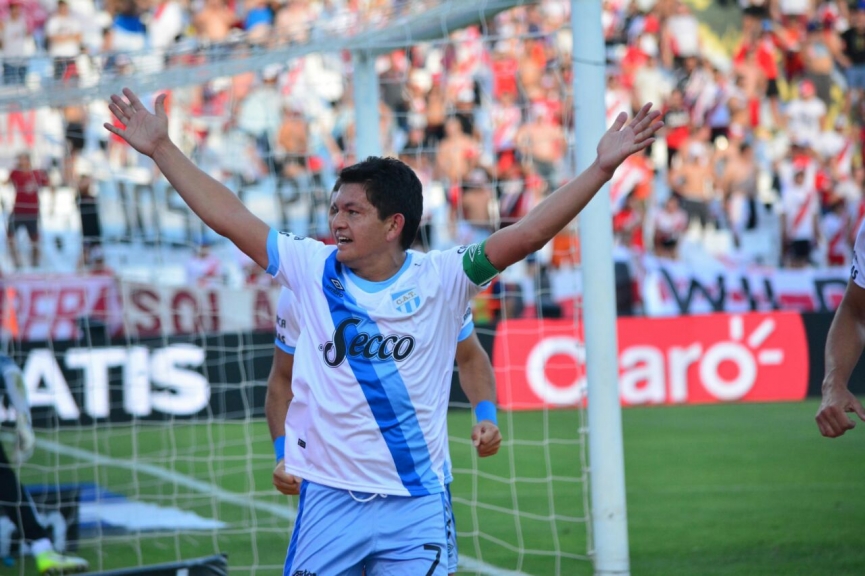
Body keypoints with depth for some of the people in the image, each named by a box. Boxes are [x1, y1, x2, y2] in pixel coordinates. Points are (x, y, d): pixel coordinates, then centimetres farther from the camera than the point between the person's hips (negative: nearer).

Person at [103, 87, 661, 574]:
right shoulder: (313, 270, 1)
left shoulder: (441, 279, -4)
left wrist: (600, 170, -18)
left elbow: (526, 235, -11)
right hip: (328, 500, 1)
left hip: (417, 506, -1)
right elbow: (227, 217, 4)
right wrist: (162, 148, 5)